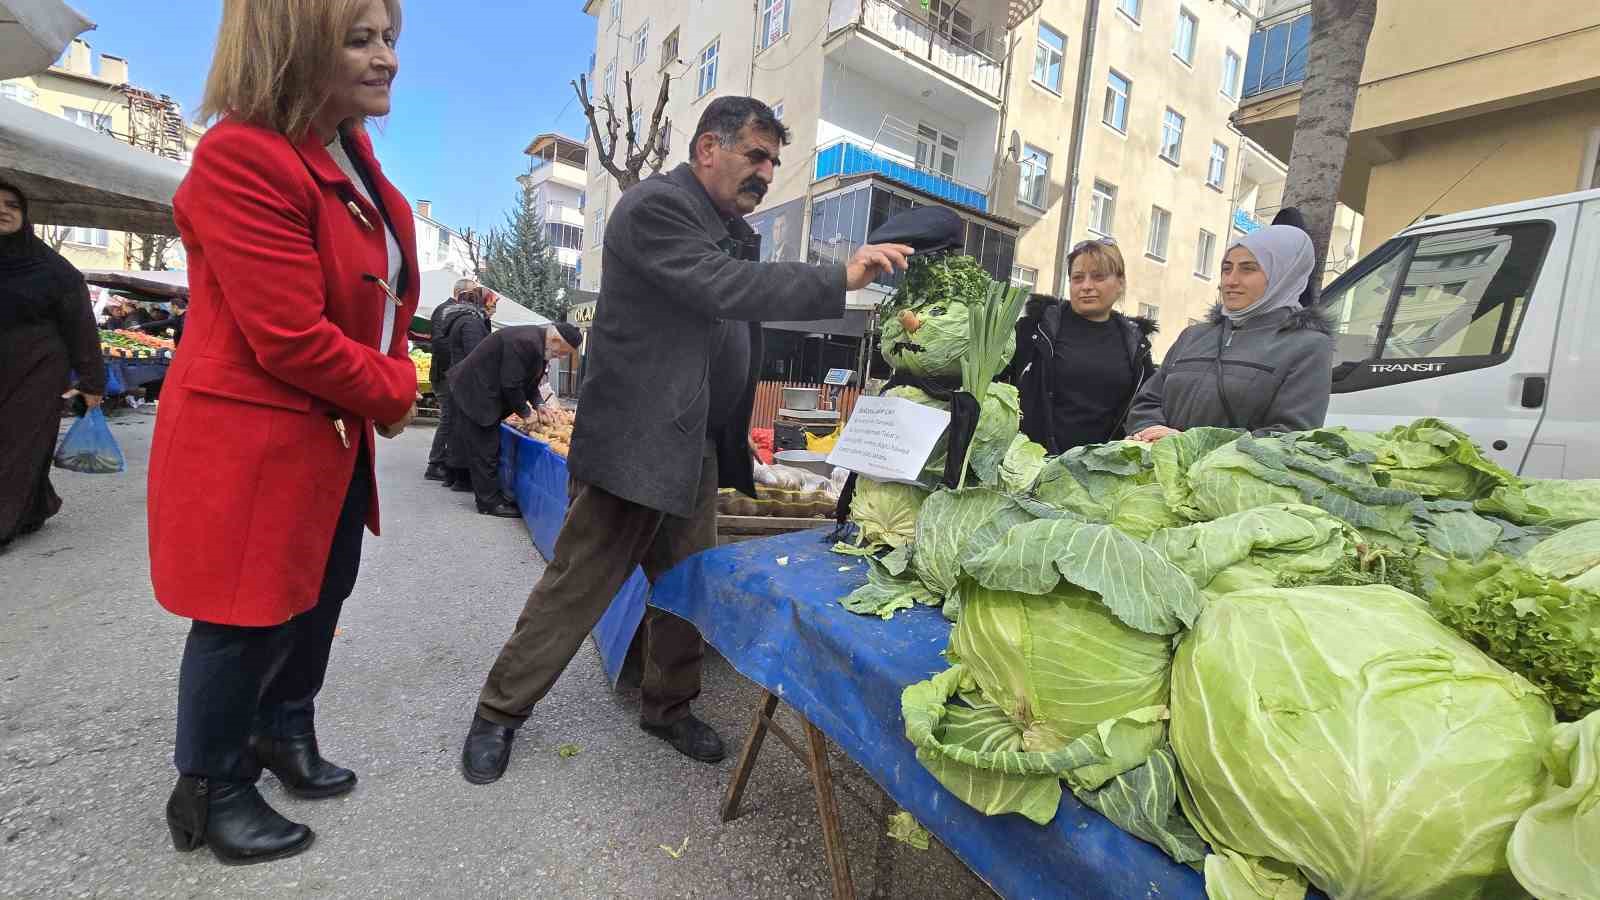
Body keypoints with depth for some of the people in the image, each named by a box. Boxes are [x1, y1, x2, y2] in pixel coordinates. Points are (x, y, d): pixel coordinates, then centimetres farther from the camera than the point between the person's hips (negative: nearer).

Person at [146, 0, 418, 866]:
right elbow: (291, 340, -26)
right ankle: (210, 790, 32)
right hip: (255, 439, -9)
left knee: (321, 592, 21)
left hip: (335, 432, 9)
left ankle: (284, 733, 45)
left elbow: (386, 289, 16)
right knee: (248, 619, 8)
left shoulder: (352, 159, 9)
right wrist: (392, 394, -10)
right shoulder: (242, 158, -22)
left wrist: (389, 380, 1)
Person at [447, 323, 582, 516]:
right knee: (485, 450, -5)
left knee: (489, 447, 15)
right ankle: (489, 502, 2)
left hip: (483, 393, 10)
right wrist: (526, 413, -14)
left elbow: (529, 380, 13)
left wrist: (538, 405, 0)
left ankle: (491, 495, 23)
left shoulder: (536, 342, 5)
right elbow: (510, 385, -27)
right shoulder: (525, 342, -27)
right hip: (475, 395, -10)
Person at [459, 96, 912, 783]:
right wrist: (842, 278, -25)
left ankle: (668, 707, 32)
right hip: (637, 441, -8)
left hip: (698, 446, 8)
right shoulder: (655, 206, -11)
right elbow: (722, 288, -25)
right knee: (579, 585, 3)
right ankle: (499, 712, 23)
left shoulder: (737, 230, 16)